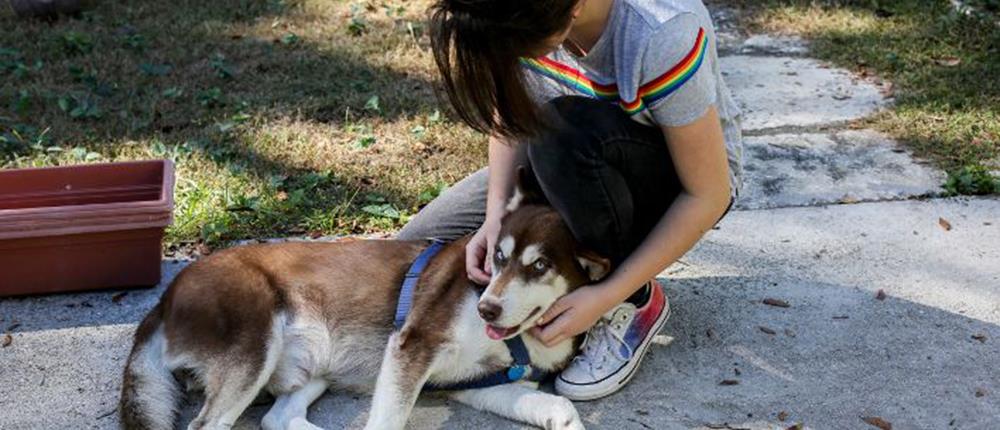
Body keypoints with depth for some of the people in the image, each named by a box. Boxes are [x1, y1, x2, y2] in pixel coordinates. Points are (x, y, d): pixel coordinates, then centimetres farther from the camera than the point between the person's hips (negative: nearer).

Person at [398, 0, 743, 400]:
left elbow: (709, 195, -27)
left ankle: (634, 302, -14)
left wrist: (609, 296, -29)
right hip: (573, 167, 5)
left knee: (564, 131, -38)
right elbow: (513, 117, -6)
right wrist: (497, 214, -22)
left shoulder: (662, 34, -36)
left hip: (681, 178, -5)